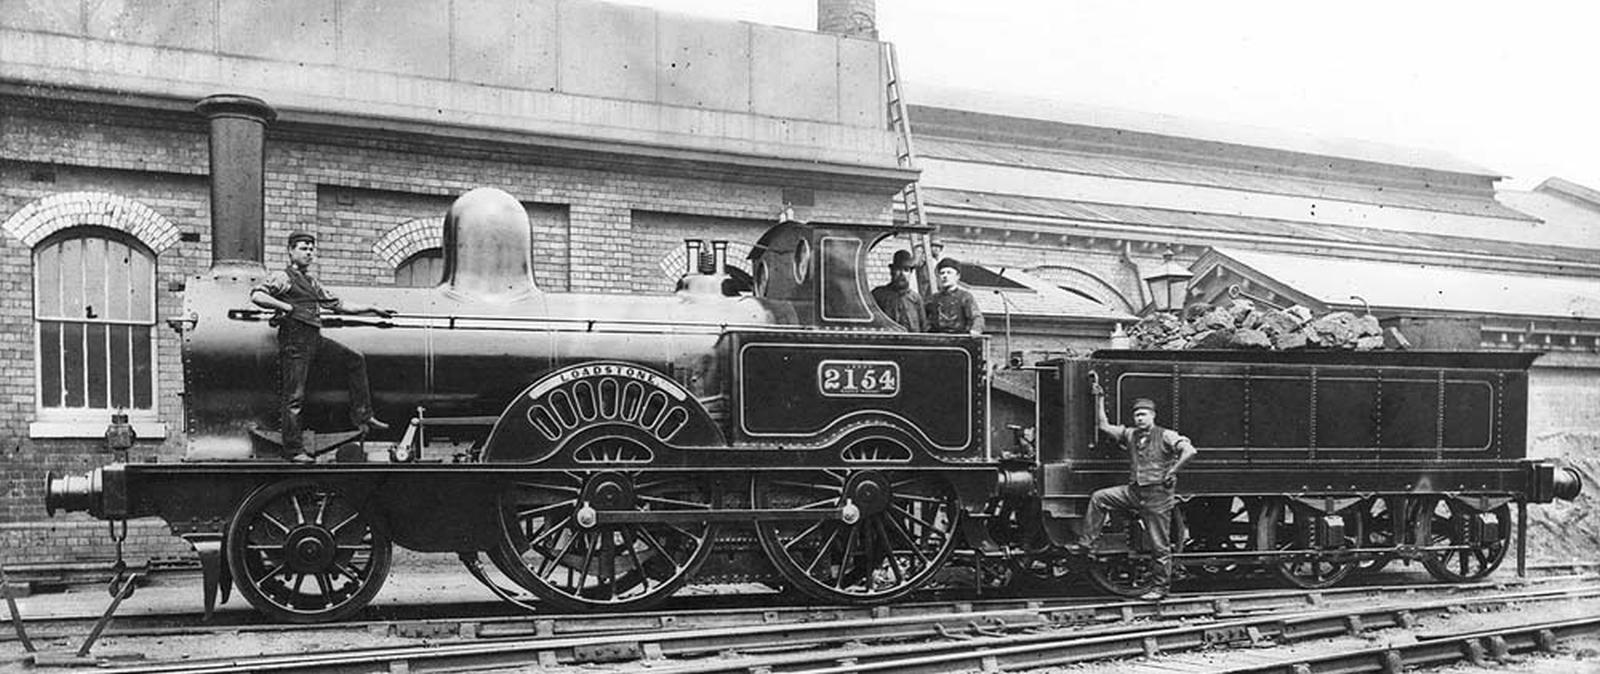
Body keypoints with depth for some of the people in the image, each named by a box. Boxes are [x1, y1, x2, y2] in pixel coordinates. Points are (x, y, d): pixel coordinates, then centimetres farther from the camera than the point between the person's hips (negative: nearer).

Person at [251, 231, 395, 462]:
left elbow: (337, 304, 27)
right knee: (294, 396, -6)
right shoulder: (282, 277, -2)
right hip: (295, 340, -8)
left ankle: (361, 415, 9)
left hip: (315, 338, 8)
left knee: (355, 360, 7)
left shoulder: (312, 282, 22)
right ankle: (293, 450, -1)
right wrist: (286, 307, -18)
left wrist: (372, 309, 26)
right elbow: (256, 295, -16)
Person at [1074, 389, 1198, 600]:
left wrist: (1171, 473, -16)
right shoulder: (1130, 435, 9)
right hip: (1134, 491, 6)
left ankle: (1160, 587, 13)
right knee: (1099, 498, -6)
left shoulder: (1165, 436, -8)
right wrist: (1100, 399, 8)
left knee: (1160, 545, 1)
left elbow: (1190, 451, -19)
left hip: (1157, 494, -6)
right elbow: (1103, 426, 13)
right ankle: (1087, 543, -1)